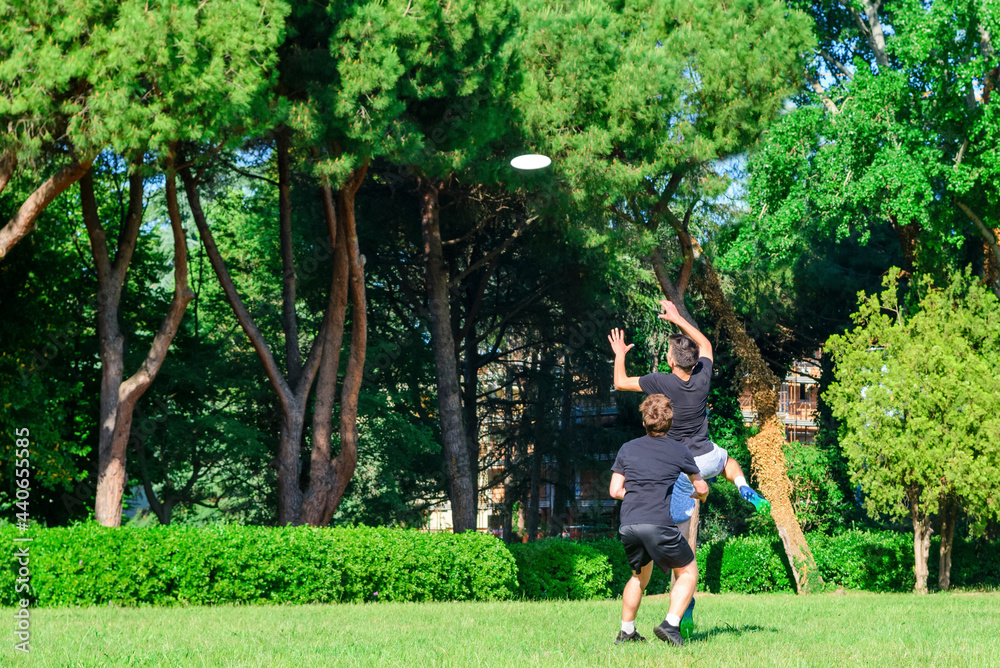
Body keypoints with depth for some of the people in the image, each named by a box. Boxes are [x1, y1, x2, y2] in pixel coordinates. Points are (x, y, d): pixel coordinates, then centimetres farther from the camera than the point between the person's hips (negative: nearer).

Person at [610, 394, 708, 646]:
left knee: (640, 575, 26)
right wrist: (700, 495, 42)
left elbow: (615, 491, 12)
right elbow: (701, 488, 18)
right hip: (660, 524, -4)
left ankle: (626, 632, 25)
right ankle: (671, 623, -4)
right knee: (688, 572, 14)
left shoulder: (627, 449, 14)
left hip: (628, 525, 4)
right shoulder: (679, 450, 7)